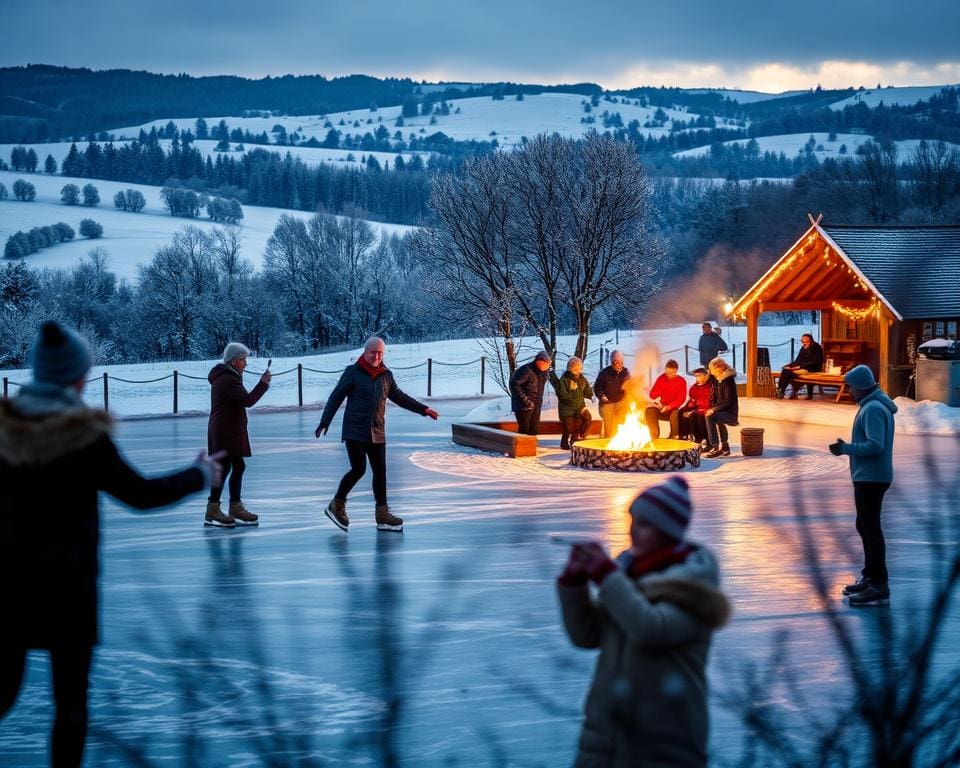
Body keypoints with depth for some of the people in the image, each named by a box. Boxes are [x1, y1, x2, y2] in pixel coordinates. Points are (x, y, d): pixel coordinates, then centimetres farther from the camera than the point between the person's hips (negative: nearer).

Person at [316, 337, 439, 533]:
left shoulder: (386, 375, 10)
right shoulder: (353, 372, -5)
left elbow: (399, 397, 21)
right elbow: (336, 397, -5)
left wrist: (423, 409, 18)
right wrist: (324, 422, -10)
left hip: (377, 434, 5)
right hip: (355, 431, -5)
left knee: (380, 471, 4)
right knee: (358, 469, -11)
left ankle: (382, 513, 11)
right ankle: (337, 505, 7)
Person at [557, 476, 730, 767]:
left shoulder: (695, 578, -9)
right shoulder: (630, 567, 8)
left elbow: (653, 631, -25)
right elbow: (586, 635, 7)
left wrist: (606, 575, -20)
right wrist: (574, 580, -7)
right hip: (606, 733, 6)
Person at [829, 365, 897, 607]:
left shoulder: (873, 409, -19)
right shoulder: (872, 405, 14)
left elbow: (875, 446, -26)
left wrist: (846, 448, -19)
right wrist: (847, 448, 10)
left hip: (871, 478, -11)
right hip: (868, 476, 11)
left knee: (870, 528, -9)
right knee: (865, 526, 19)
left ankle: (879, 587, -8)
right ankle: (869, 577, 29)